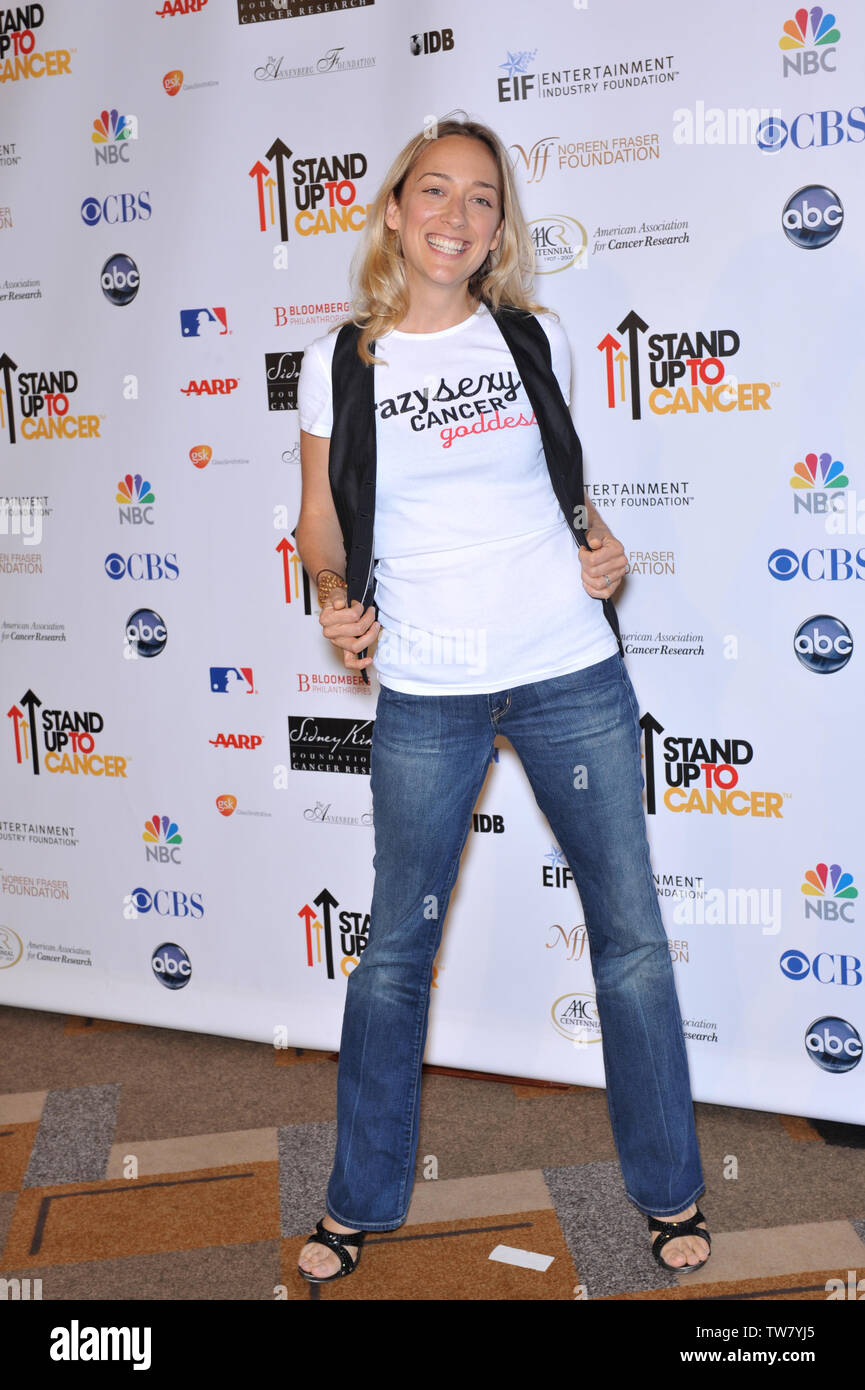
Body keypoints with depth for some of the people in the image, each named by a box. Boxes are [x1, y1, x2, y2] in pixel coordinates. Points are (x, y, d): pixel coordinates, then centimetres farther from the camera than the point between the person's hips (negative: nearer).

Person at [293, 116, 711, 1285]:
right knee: (396, 952, 8)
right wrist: (338, 599, -12)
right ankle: (361, 1200, 30)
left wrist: (603, 545, 0)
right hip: (426, 695, -1)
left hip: (573, 673, 2)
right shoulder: (339, 365, 2)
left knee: (632, 937, 7)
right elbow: (323, 525, 8)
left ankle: (670, 1192, 29)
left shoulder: (535, 338, 6)